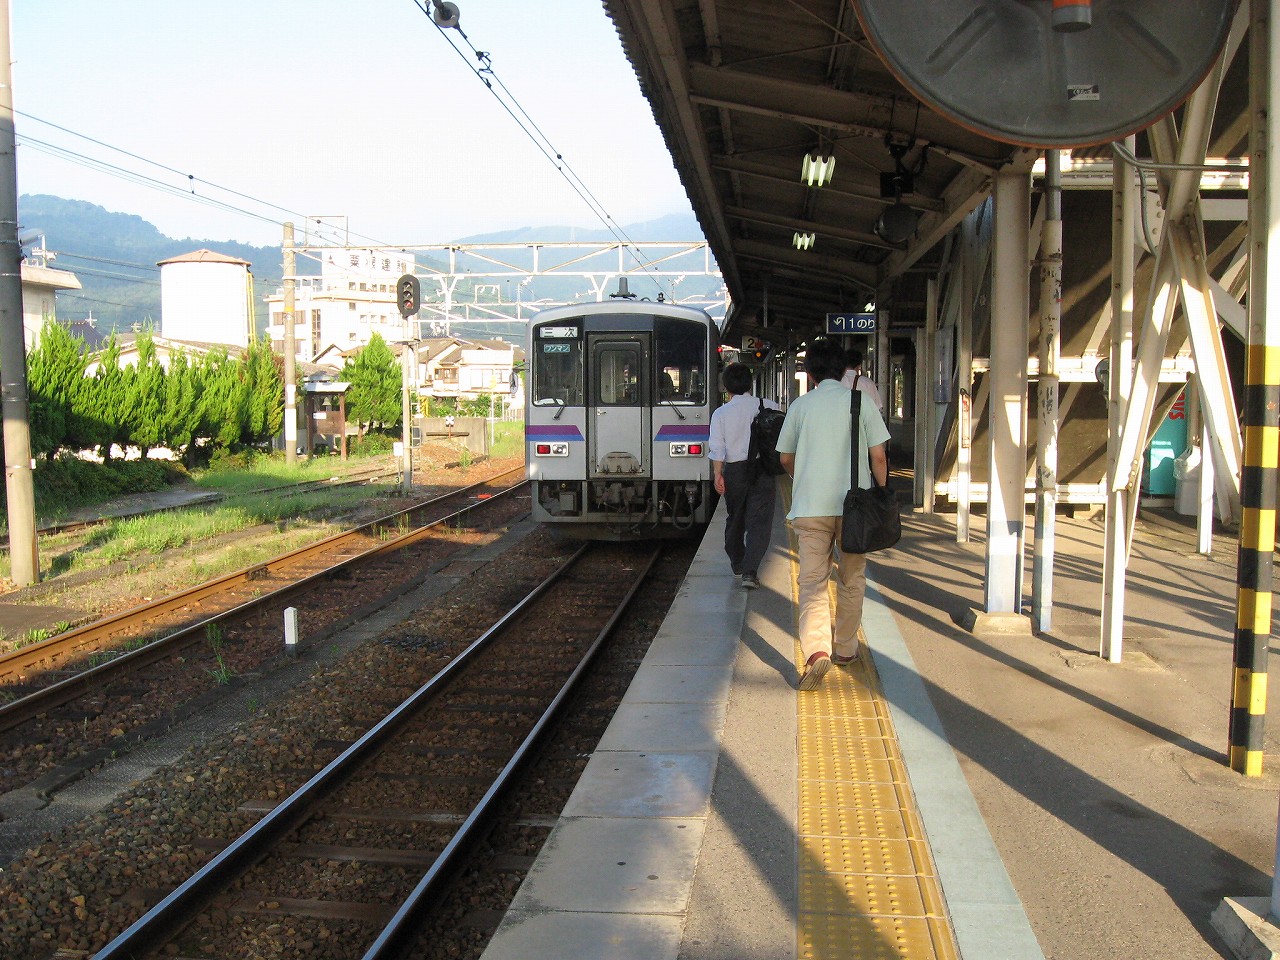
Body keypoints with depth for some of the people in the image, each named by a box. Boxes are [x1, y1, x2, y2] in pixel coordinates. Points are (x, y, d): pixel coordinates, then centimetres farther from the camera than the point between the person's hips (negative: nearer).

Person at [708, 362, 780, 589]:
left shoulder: (721, 413, -2)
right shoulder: (769, 407, -1)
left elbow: (717, 447, -7)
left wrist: (718, 475, -6)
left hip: (734, 470, 1)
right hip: (762, 469, -1)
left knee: (735, 518, 19)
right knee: (759, 520, -2)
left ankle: (737, 564, 34)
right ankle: (750, 571, -14)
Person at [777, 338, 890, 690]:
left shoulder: (800, 405, 4)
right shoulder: (862, 403, 2)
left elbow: (786, 458, 12)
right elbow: (878, 457, -1)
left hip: (810, 506, -1)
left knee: (812, 581, -1)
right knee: (851, 579, 17)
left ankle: (816, 649, -21)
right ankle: (845, 648, 28)